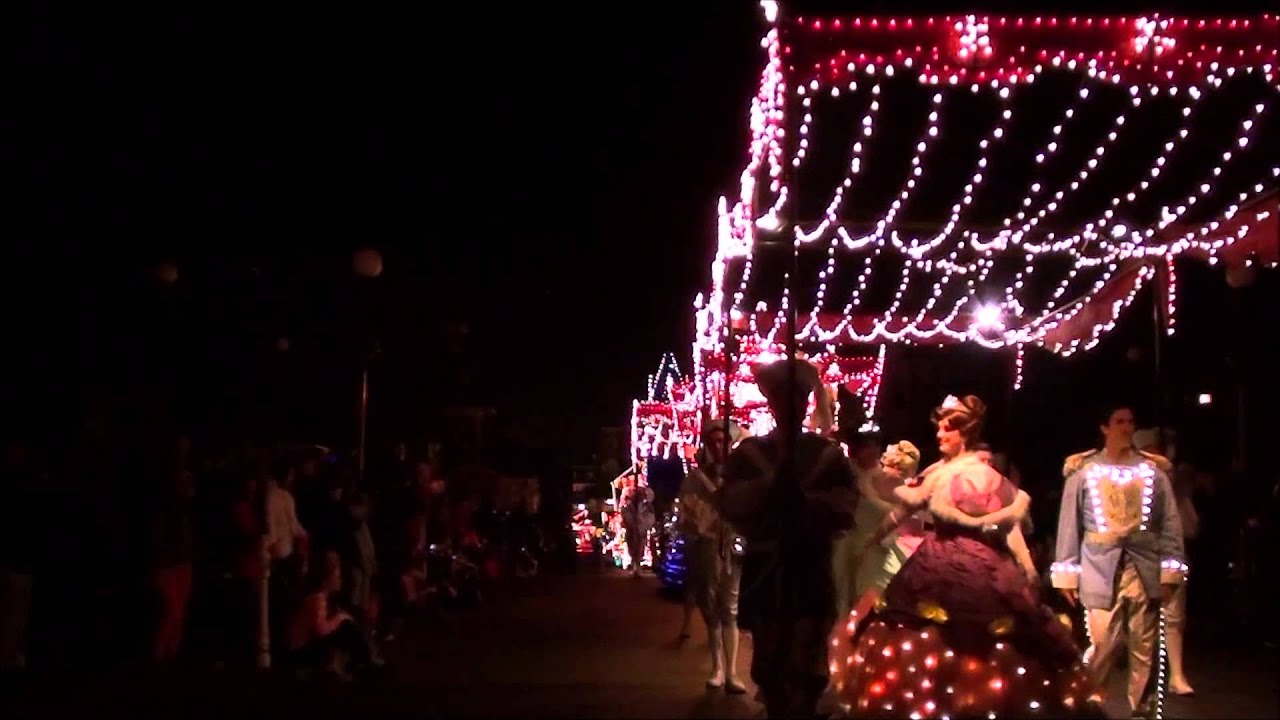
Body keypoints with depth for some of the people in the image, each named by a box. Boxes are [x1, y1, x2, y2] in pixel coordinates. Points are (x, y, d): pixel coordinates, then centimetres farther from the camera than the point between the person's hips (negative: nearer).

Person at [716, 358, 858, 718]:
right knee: (768, 668, 13)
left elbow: (843, 512, -6)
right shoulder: (748, 453, 7)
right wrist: (772, 481, -18)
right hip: (764, 577, 2)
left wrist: (802, 497, -19)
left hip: (811, 576, -1)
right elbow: (729, 505, -6)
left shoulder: (829, 455, 4)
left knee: (806, 671, -2)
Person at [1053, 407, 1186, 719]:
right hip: (1102, 573, -2)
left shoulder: (1153, 471, 9)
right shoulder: (1083, 471, 4)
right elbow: (1069, 525, 5)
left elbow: (1170, 523, 7)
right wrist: (1066, 573, 2)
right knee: (1103, 646, -5)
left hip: (1145, 572, 2)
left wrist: (1170, 570, 0)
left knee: (1145, 649, 6)